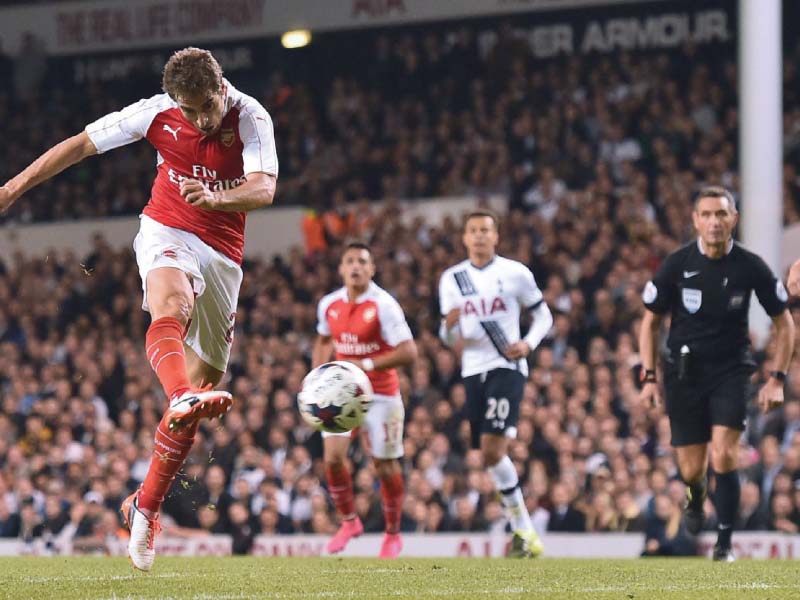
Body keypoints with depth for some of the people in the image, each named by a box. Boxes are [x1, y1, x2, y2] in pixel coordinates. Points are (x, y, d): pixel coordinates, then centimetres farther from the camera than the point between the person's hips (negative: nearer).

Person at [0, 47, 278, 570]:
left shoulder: (251, 118, -12)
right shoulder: (158, 114, -8)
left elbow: (265, 189, -26)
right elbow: (82, 144, 3)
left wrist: (218, 197, -47)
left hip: (222, 253, 1)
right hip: (167, 231, -1)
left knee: (200, 391, 1)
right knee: (172, 307, -38)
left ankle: (146, 506, 9)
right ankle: (183, 396, -66)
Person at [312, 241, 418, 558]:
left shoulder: (384, 305, -17)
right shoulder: (329, 304, 0)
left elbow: (408, 352, -22)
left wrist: (366, 365, -28)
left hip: (381, 394, -4)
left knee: (386, 465, 4)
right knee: (332, 457, -11)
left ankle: (393, 534, 22)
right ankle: (349, 521, 11)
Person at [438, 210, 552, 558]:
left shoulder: (515, 273, 0)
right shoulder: (451, 279, 11)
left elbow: (543, 316, 8)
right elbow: (450, 339, 14)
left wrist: (529, 344, -11)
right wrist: (449, 326, -10)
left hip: (507, 367, -5)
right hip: (473, 371, 5)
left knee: (493, 450, -18)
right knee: (491, 455, 6)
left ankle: (522, 530, -9)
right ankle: (523, 531, 16)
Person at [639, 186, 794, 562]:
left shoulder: (750, 267, -8)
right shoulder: (677, 264, -8)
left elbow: (784, 324, 3)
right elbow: (650, 321, 4)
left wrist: (777, 379, -3)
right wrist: (649, 378, -3)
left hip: (731, 371, -1)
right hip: (684, 372, 1)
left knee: (724, 455, -19)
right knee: (692, 469, 3)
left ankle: (724, 544, -6)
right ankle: (695, 498, 42)